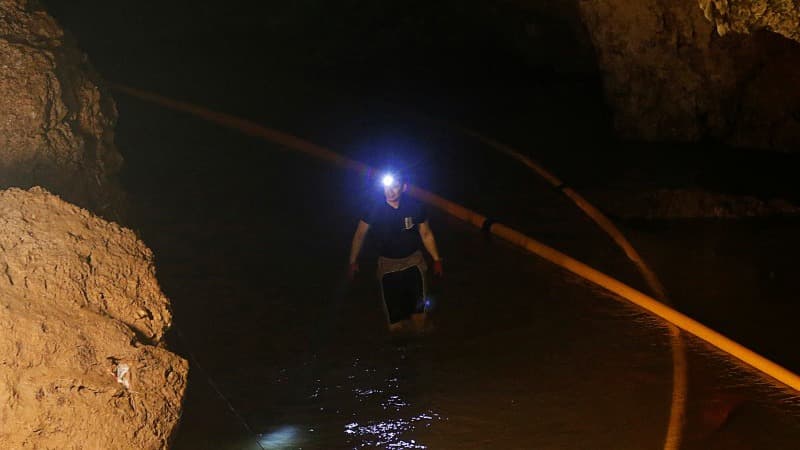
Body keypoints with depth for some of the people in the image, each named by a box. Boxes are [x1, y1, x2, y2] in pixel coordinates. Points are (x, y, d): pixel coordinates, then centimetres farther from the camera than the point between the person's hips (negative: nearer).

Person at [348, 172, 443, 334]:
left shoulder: (415, 207, -13)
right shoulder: (374, 210, -16)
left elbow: (426, 235, 3)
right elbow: (359, 235, -1)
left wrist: (437, 260, 8)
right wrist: (353, 262, 2)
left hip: (413, 260, 0)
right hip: (388, 264, 0)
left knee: (419, 307, -11)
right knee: (393, 309, 1)